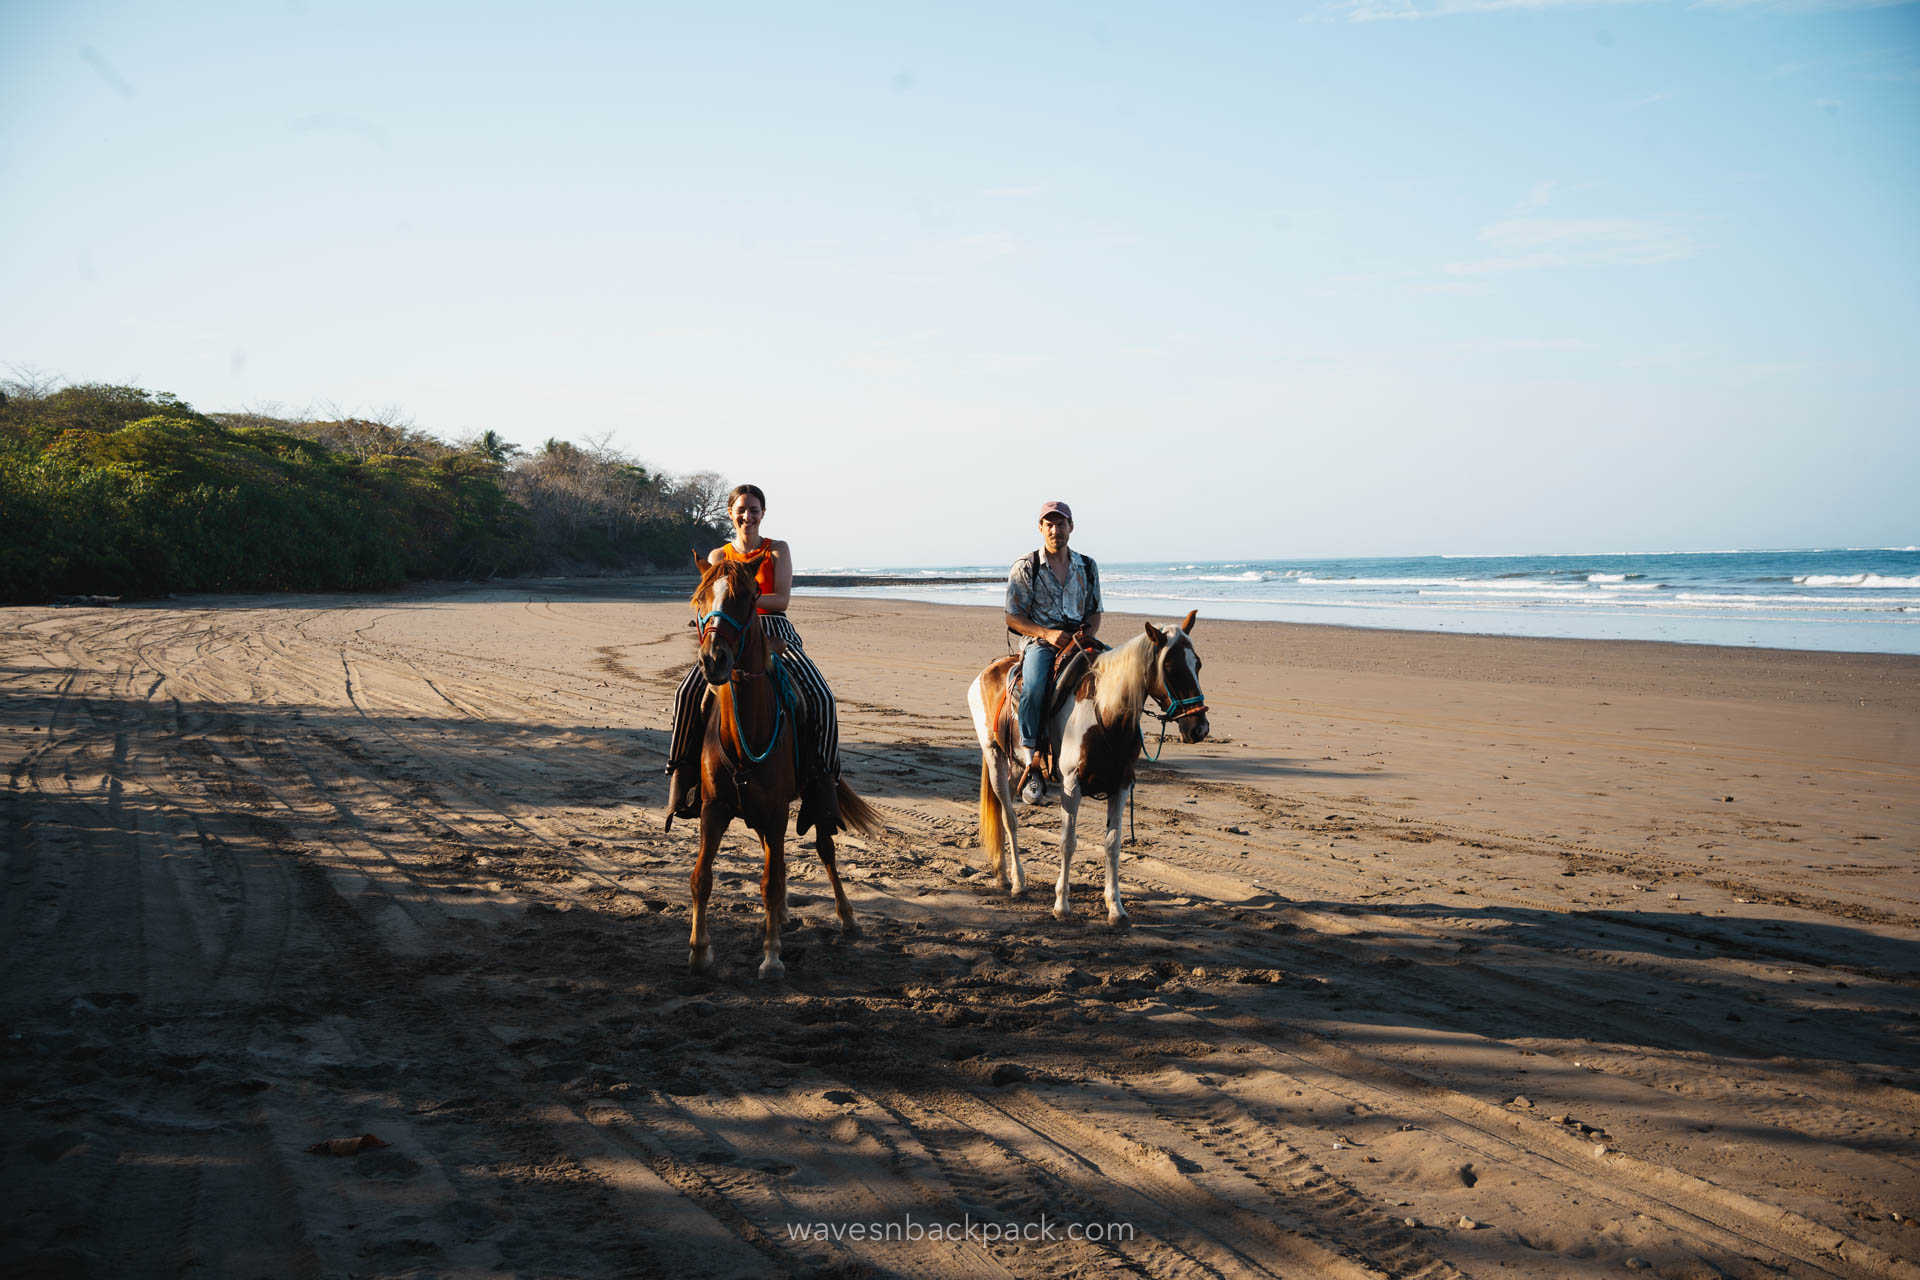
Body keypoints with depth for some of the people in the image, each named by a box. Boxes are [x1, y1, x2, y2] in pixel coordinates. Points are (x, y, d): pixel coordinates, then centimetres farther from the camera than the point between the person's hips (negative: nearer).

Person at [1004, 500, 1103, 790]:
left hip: (1078, 642, 3)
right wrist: (1047, 634, -15)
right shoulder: (1025, 567, 2)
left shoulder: (1087, 567, 13)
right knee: (1033, 687, -34)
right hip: (1039, 642, -3)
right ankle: (1032, 758, -25)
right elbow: (1013, 617, 0)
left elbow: (1095, 612, 20)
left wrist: (1087, 632, -4)